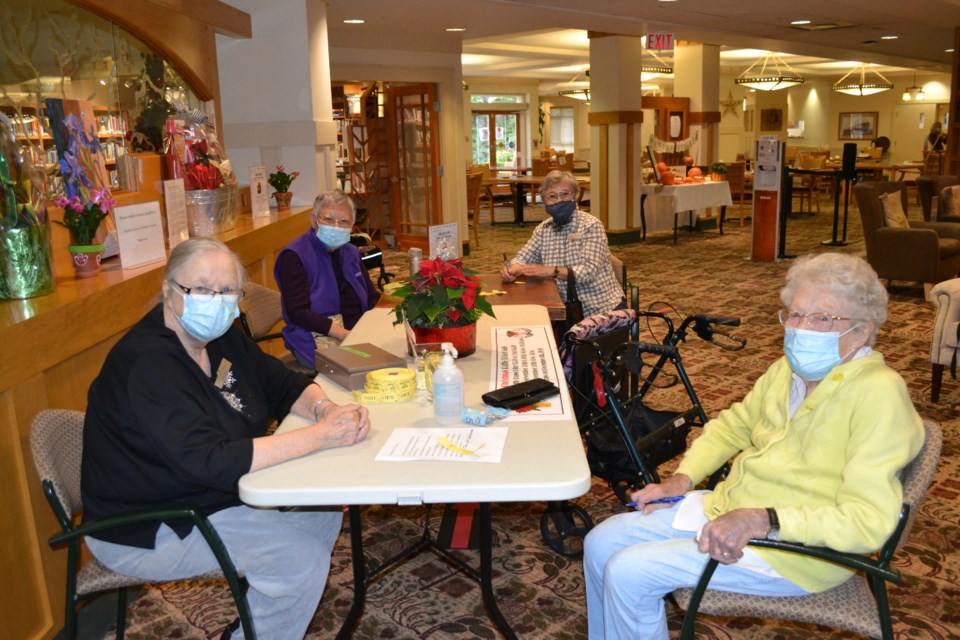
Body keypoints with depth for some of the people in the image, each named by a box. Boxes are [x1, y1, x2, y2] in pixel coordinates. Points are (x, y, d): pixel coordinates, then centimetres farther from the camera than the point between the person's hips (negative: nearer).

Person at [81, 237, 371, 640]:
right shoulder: (148, 363, -29)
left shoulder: (219, 335, -2)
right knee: (302, 557, -17)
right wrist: (320, 435, -35)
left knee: (324, 508, 5)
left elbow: (284, 385, 2)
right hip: (146, 531, -9)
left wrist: (325, 409, -21)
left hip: (214, 491, 9)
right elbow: (210, 462, -36)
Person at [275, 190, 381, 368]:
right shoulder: (294, 256, -7)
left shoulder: (351, 253, 15)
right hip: (316, 338, -7)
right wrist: (345, 335, -25)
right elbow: (297, 313, -15)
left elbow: (372, 299, 19)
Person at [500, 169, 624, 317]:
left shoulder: (591, 225, -8)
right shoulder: (543, 229, 7)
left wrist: (550, 271, -29)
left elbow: (589, 271, -19)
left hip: (605, 308, -4)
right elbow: (522, 259, 11)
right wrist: (510, 270, -13)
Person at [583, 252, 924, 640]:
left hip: (792, 548, -8)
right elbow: (731, 426, 19)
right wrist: (681, 479, 5)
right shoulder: (788, 369, 5)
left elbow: (868, 521, -26)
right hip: (725, 508, 8)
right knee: (601, 543, 3)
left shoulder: (879, 394, -20)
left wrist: (763, 521, -31)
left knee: (629, 574, -17)